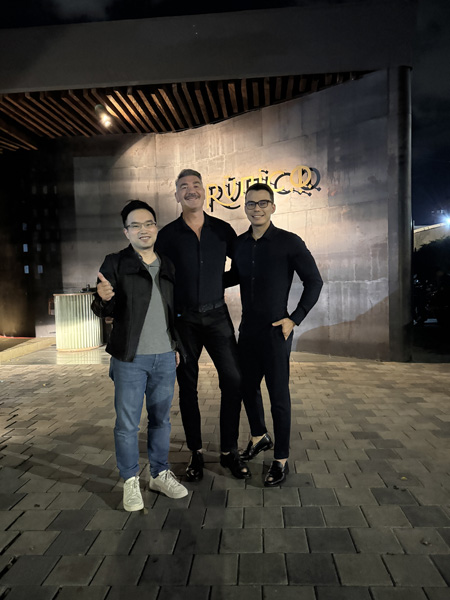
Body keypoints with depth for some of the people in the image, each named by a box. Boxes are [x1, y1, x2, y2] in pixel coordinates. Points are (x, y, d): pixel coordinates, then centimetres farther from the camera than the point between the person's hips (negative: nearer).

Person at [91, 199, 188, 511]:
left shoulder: (168, 266, 10)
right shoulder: (115, 263, -2)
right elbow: (106, 311, -6)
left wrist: (176, 345, 16)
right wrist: (102, 298, -29)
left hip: (165, 357, 4)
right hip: (130, 359, -3)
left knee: (161, 419, 13)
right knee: (127, 423, 4)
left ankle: (161, 474, 29)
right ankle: (131, 481, 21)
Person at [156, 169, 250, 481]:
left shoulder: (222, 230, 2)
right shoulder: (167, 235, -1)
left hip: (217, 315, 1)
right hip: (183, 319, -1)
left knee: (233, 379, -3)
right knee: (188, 386, 8)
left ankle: (229, 451, 14)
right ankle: (196, 453, 23)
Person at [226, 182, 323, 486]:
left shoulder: (289, 242, -10)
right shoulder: (241, 243, 6)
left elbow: (314, 281, -5)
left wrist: (295, 318, -10)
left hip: (275, 331, -6)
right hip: (248, 329, 6)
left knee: (279, 396, 2)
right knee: (248, 387, 17)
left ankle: (281, 461, 17)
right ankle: (259, 437, 42)